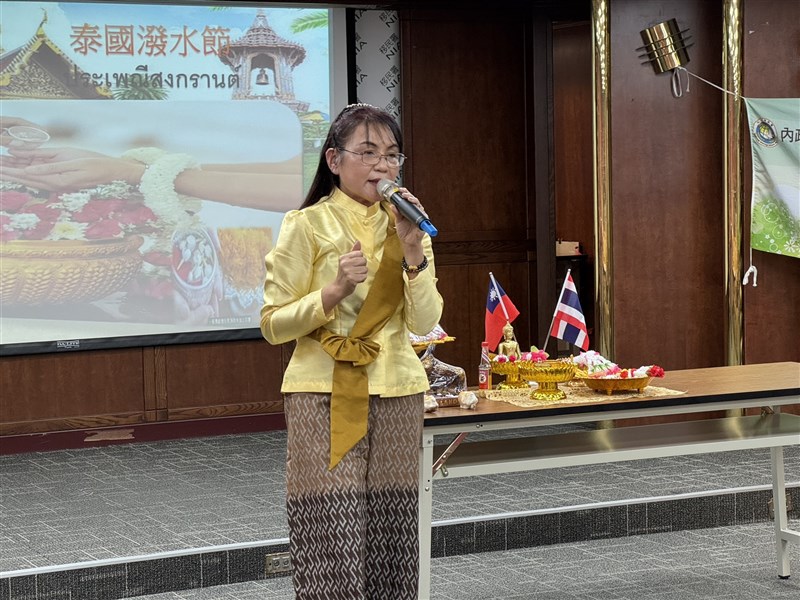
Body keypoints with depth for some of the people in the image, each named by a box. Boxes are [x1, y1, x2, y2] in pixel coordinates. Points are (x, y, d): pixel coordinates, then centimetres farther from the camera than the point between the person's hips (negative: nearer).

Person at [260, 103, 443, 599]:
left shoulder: (406, 226, 10)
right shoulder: (307, 225, -4)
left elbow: (425, 323, -2)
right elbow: (273, 325, -6)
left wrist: (413, 250, -14)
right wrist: (335, 290, -20)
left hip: (397, 394, 4)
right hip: (325, 394, -4)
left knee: (389, 541, 5)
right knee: (334, 545, -8)